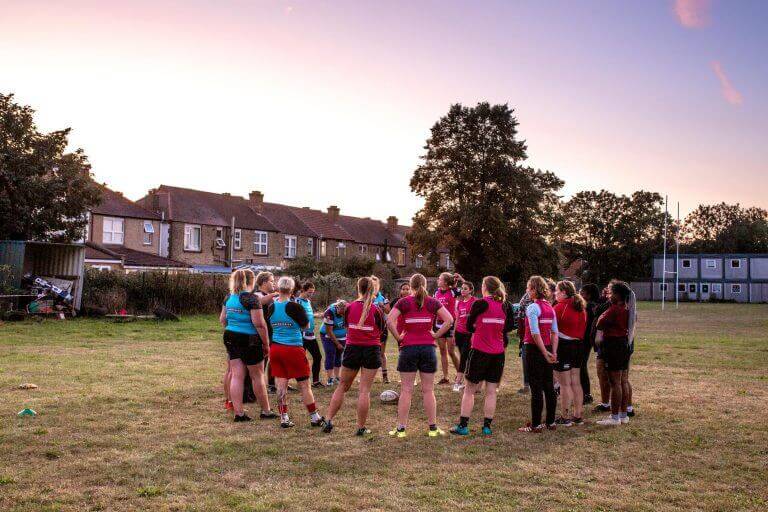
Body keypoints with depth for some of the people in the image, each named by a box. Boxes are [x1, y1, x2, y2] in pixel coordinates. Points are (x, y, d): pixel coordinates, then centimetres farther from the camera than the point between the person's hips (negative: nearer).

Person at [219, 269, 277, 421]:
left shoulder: (229, 297, 8)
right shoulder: (251, 298, -15)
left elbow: (222, 320, 15)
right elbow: (259, 324, -18)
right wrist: (266, 344, -11)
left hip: (231, 338, 6)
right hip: (249, 340, -6)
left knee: (236, 375, 7)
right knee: (257, 376, 6)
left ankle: (238, 412, 6)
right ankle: (266, 411, 17)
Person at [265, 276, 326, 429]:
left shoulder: (271, 307, 1)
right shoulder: (294, 307, -13)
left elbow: (268, 327, 12)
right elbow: (306, 326, -2)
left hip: (275, 349, 4)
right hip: (293, 349, -4)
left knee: (281, 385, 7)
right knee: (304, 384, 5)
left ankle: (284, 418, 8)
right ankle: (314, 417, 12)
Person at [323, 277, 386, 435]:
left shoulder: (350, 307, -3)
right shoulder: (376, 310, -9)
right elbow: (383, 329, 2)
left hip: (352, 348, 2)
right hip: (372, 350, -2)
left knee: (342, 386, 14)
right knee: (365, 390, 2)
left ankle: (329, 421, 13)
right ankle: (361, 427, 6)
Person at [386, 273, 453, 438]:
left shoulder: (403, 302, 0)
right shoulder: (433, 302, 4)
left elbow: (390, 321, -14)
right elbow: (449, 320, -6)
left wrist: (398, 337, -4)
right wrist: (436, 335, -1)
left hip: (408, 348, -1)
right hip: (428, 348, 1)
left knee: (406, 390, 4)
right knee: (428, 390, 8)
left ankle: (401, 428, 7)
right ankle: (433, 428, 13)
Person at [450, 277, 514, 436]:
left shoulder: (479, 304, -10)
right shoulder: (505, 305, 3)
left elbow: (469, 327, -1)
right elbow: (509, 327, 12)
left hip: (480, 351, -4)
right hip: (498, 353, 4)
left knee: (469, 390, 5)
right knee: (491, 391, 9)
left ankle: (463, 425, 6)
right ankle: (487, 426, 11)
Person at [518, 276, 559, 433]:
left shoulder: (532, 307, -14)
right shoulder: (550, 307, 9)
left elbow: (535, 334, -20)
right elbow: (554, 333, 7)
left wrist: (545, 353, -15)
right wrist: (553, 352, 5)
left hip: (535, 349, -7)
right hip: (548, 349, 7)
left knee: (536, 388, -2)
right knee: (549, 386, 12)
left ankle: (536, 424, 3)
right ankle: (551, 422, 19)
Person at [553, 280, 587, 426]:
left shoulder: (559, 307, -15)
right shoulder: (581, 308, 9)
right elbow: (583, 328, 11)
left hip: (563, 347, -8)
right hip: (578, 346, 8)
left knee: (565, 384, -1)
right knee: (576, 383, 13)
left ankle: (565, 417, 4)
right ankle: (578, 416, 18)